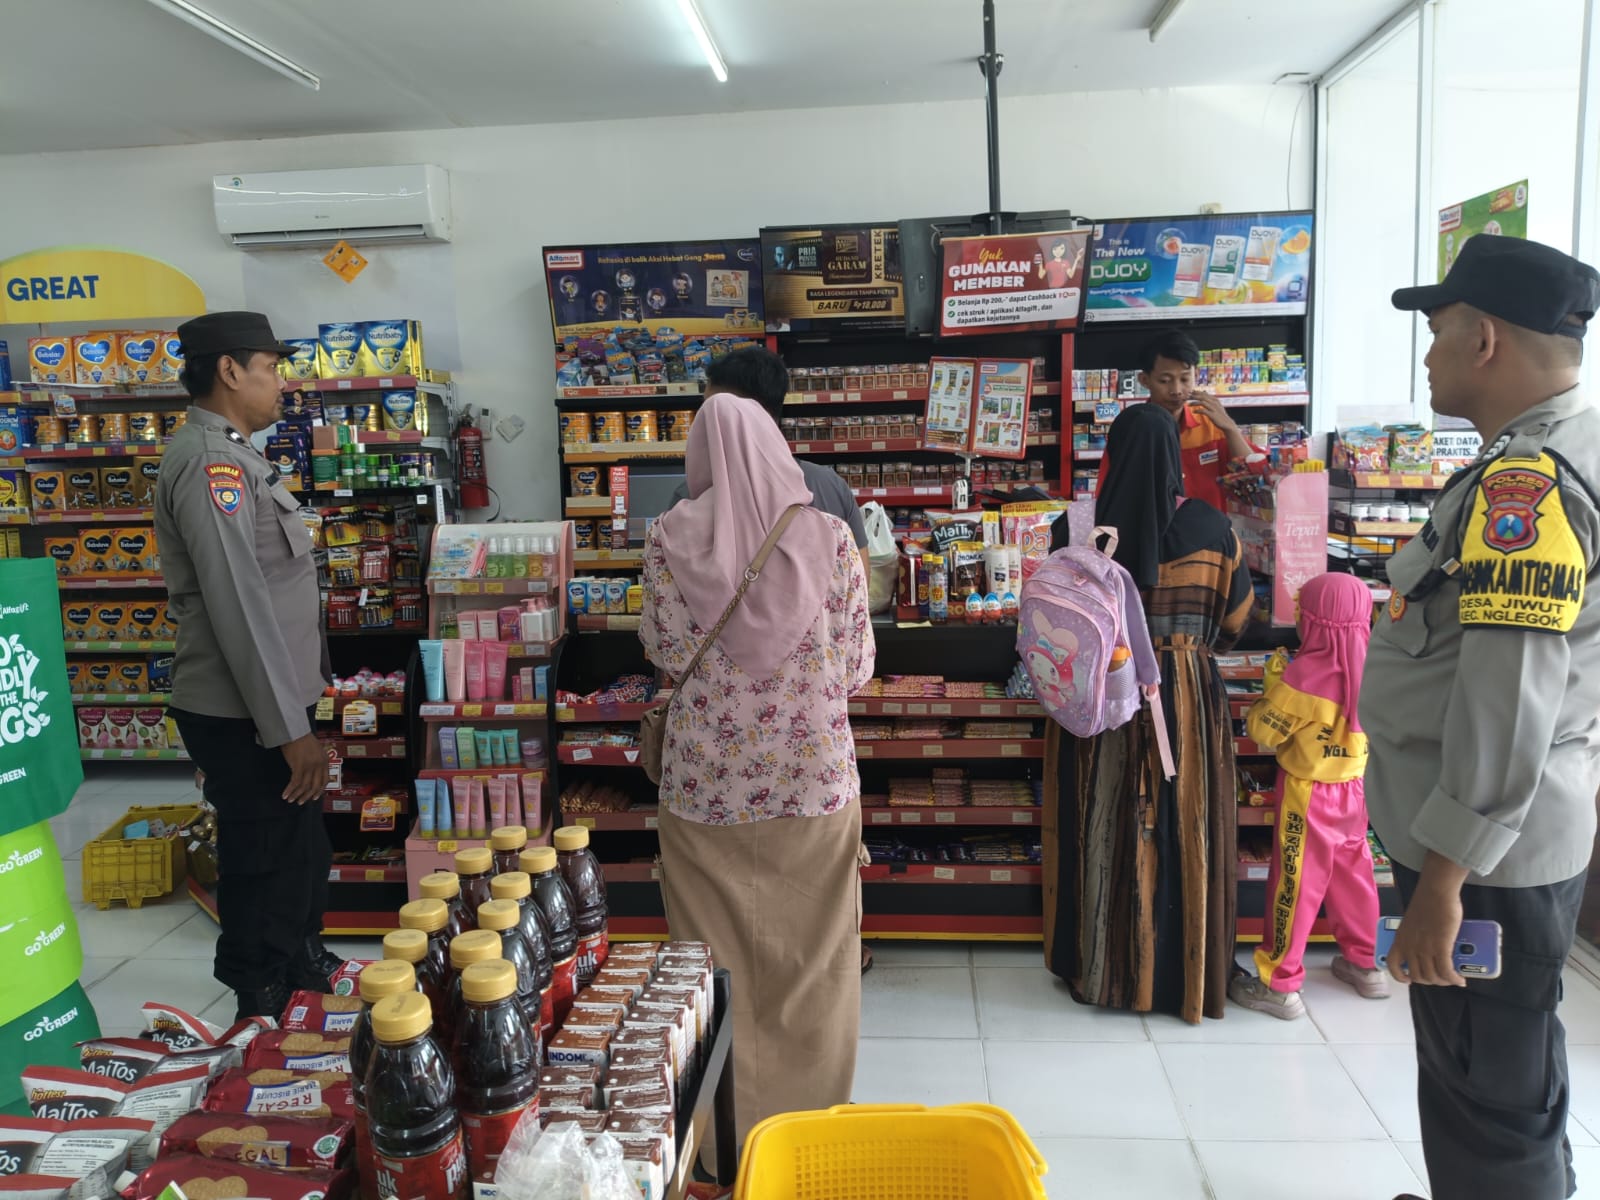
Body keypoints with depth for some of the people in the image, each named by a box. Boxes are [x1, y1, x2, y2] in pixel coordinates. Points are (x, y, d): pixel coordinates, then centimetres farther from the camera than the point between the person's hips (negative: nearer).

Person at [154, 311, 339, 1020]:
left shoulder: (230, 456, 14)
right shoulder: (210, 462, -19)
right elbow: (239, 609, -24)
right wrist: (290, 729, -22)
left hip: (269, 701, 10)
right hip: (245, 716, -10)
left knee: (301, 847, 23)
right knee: (263, 863, 4)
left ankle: (302, 965, 41)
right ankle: (266, 1011, 21)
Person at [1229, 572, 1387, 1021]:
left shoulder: (1305, 673, -22)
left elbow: (1264, 731, -16)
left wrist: (1270, 693, 1)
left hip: (1308, 794, -6)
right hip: (1353, 788, 6)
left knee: (1296, 882, 1)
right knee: (1352, 874, 20)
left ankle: (1280, 984, 9)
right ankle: (1363, 963, 35)